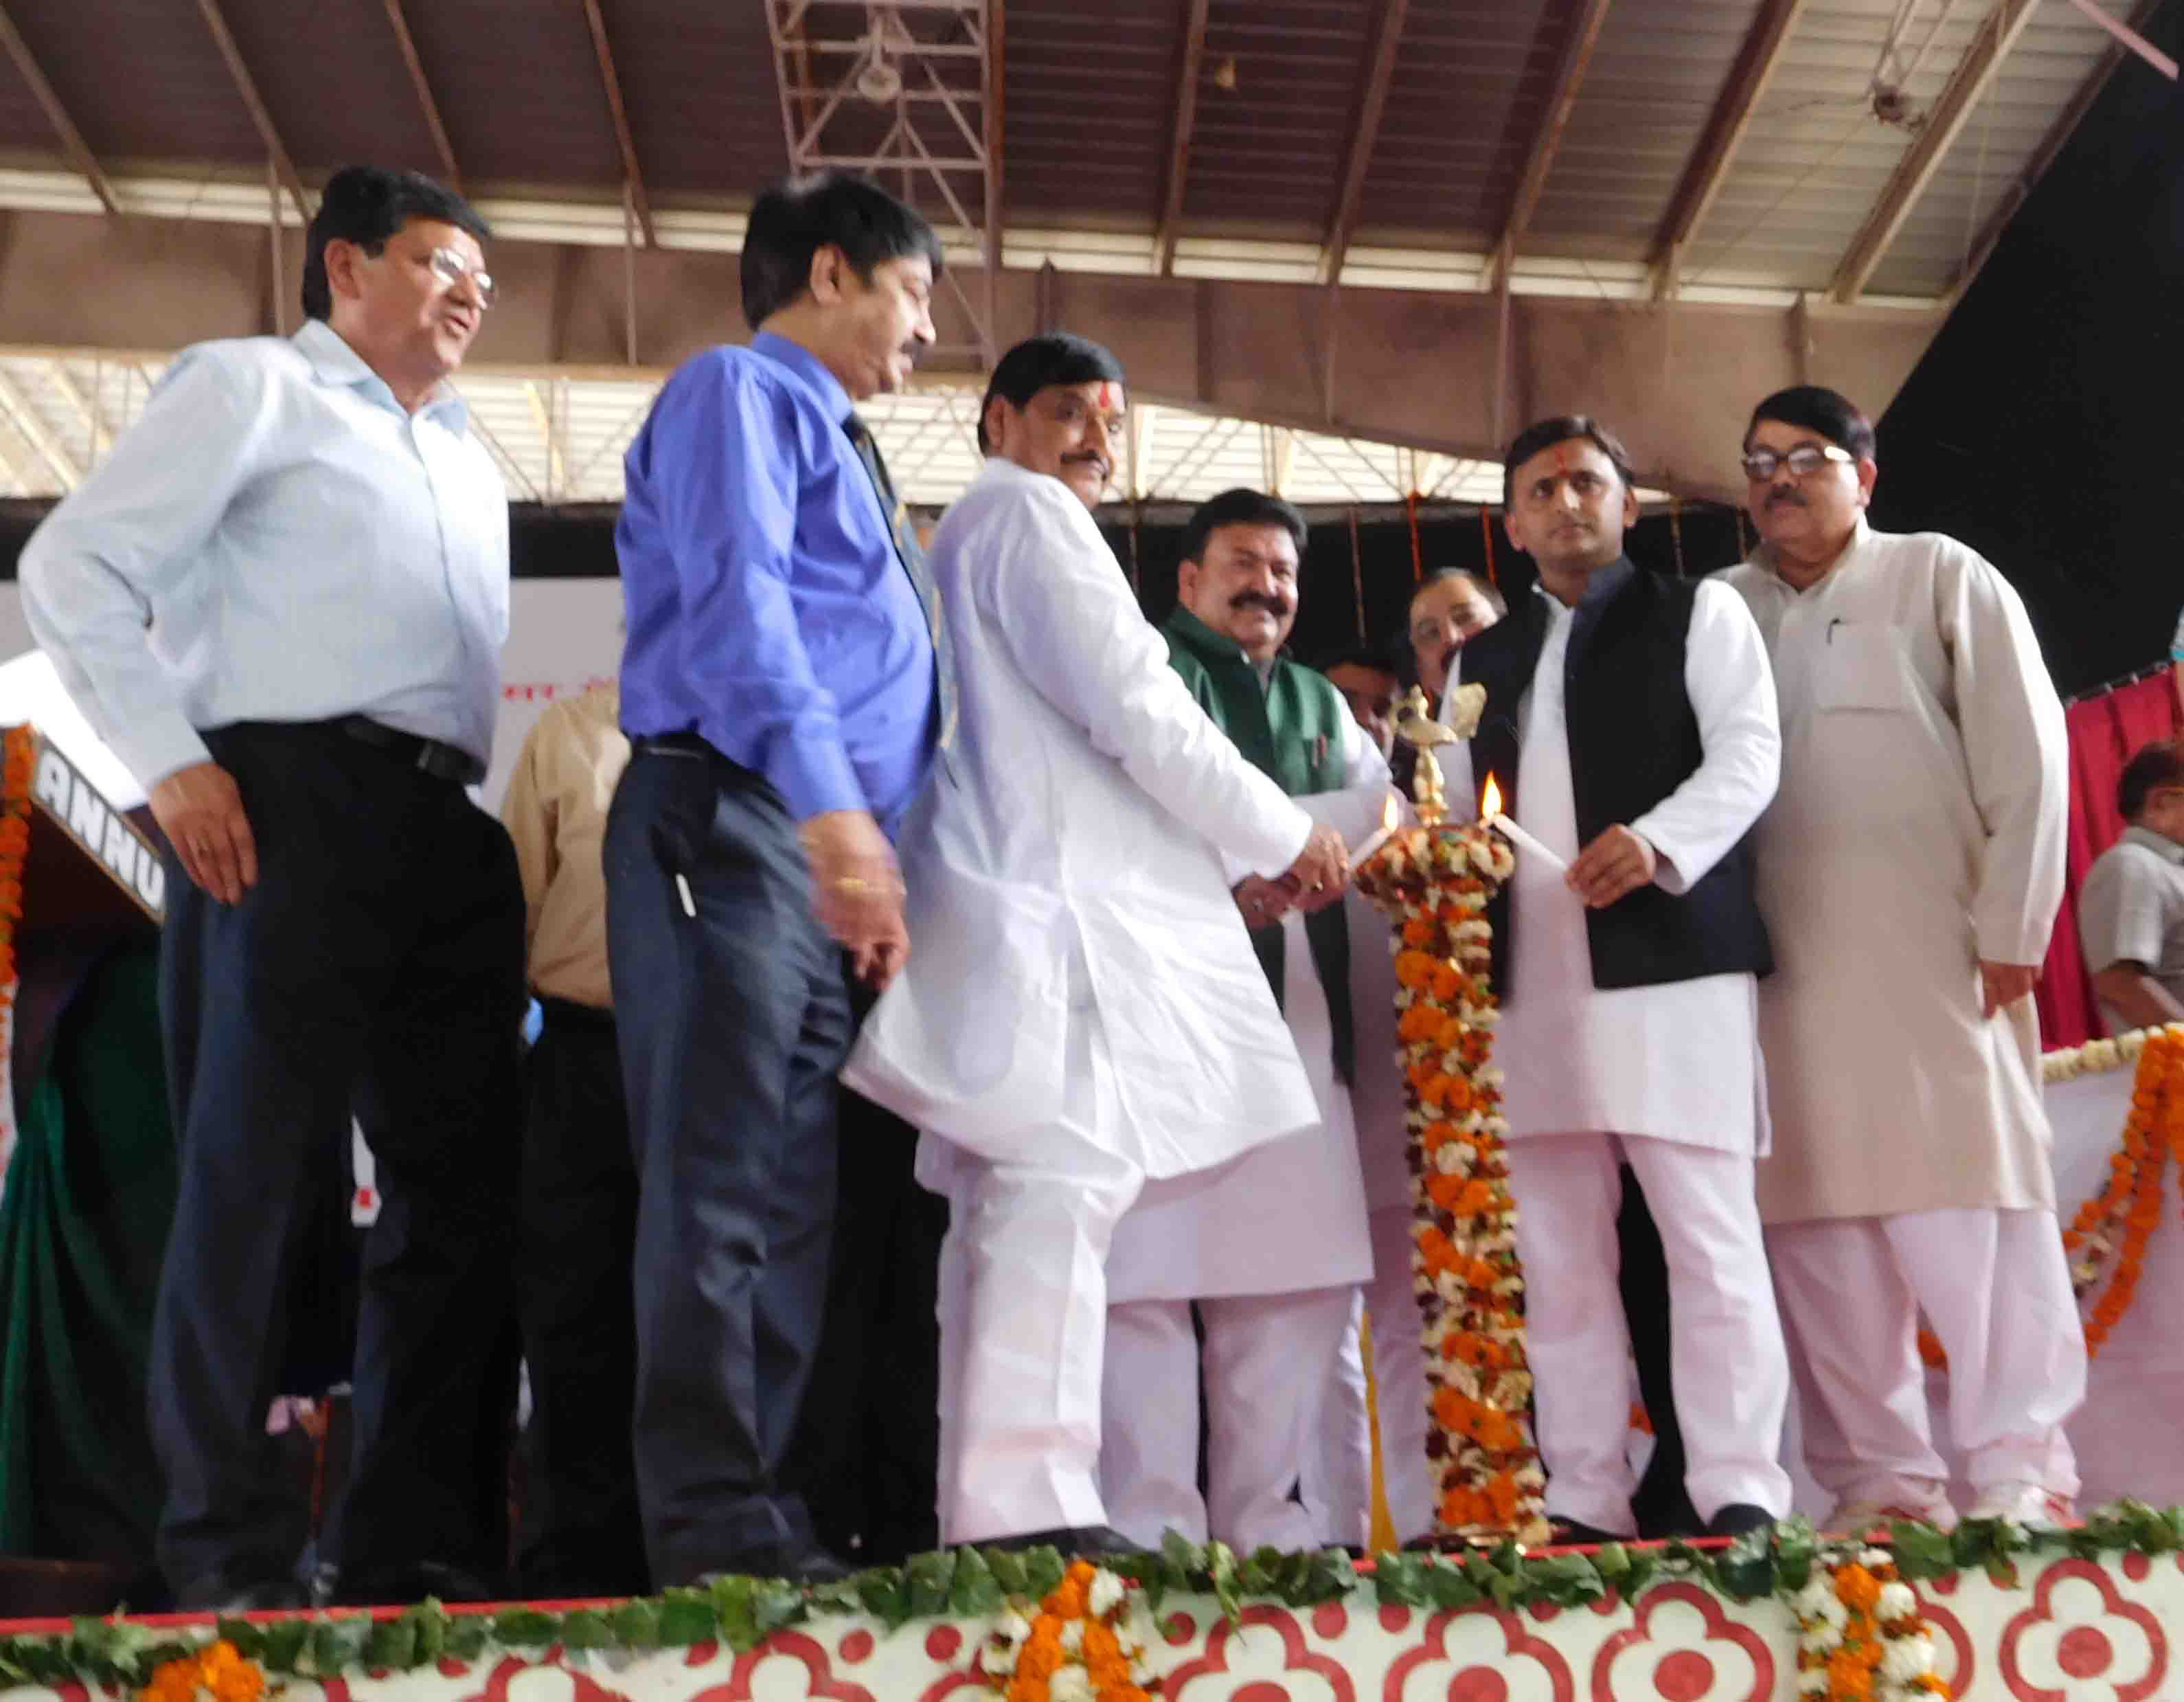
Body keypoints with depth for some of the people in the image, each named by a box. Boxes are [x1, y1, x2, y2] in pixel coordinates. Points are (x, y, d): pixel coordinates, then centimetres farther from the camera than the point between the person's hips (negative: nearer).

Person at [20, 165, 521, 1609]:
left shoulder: (470, 466, 27)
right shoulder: (255, 384, 8)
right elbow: (76, 567, -1)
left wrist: (505, 823, 12)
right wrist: (172, 761, -11)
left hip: (453, 831, 7)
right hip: (292, 799, -7)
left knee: (465, 1184, 2)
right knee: (255, 1169, -5)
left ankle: (419, 1542, 9)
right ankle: (215, 1545, 3)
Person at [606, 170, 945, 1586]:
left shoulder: (841, 450, 30)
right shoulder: (738, 392, 2)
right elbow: (737, 605, -15)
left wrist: (873, 854, 14)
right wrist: (833, 808, -27)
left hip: (834, 854, 9)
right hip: (738, 825, -9)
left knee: (797, 1201, 6)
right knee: (721, 1187, -10)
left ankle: (763, 1502, 10)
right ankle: (713, 1521, -8)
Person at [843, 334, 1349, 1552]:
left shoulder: (963, 539, 29)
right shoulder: (1029, 517, -1)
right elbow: (1134, 710, -10)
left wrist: (1226, 867, 24)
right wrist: (1284, 836, 1)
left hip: (1011, 912, 10)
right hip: (1056, 913, -10)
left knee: (1007, 1209, 7)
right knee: (1063, 1188, -17)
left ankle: (986, 1512, 9)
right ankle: (1030, 1508, -21)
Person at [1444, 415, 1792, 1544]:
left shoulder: (1696, 615, 11)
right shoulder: (1483, 660, 24)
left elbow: (1748, 753, -1)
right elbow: (1455, 806, 22)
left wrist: (1660, 840, -19)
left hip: (1671, 959, -4)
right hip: (1533, 979, 5)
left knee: (1708, 1229, -7)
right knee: (1556, 1246, 3)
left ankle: (1738, 1489, -3)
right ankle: (1583, 1496, 7)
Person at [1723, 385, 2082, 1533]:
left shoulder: (1940, 578, 8)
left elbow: (2024, 753, 1)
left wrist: (2009, 926, -7)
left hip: (1929, 959, -3)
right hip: (1777, 968, 3)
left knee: (1968, 1205, -4)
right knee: (1816, 1228, 2)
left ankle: (2019, 1473, 2)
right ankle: (1882, 1480, 9)